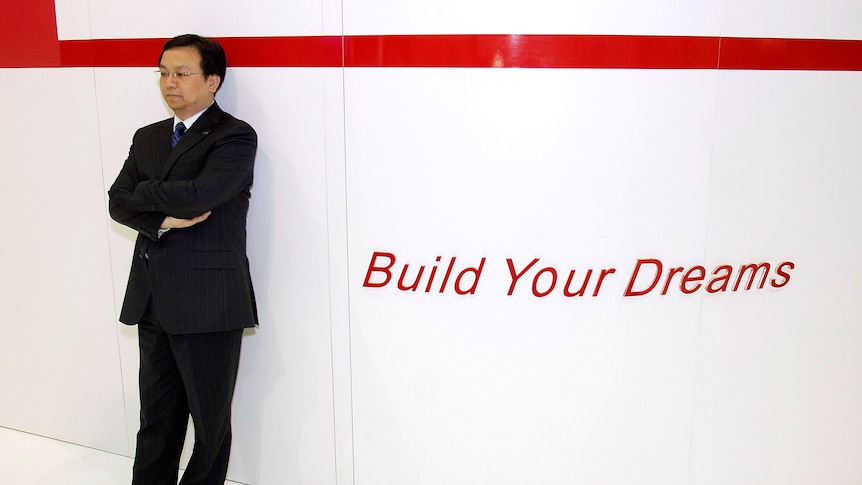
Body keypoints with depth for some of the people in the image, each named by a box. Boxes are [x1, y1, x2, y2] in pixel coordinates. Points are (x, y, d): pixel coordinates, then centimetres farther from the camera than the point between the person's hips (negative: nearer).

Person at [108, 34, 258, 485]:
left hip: (208, 304, -6)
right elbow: (118, 203, 6)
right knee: (156, 418, 16)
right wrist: (162, 219, -13)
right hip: (152, 300, 6)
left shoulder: (235, 137, -7)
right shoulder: (147, 138, 15)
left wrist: (142, 193, -5)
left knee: (211, 421, 9)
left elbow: (198, 194, -22)